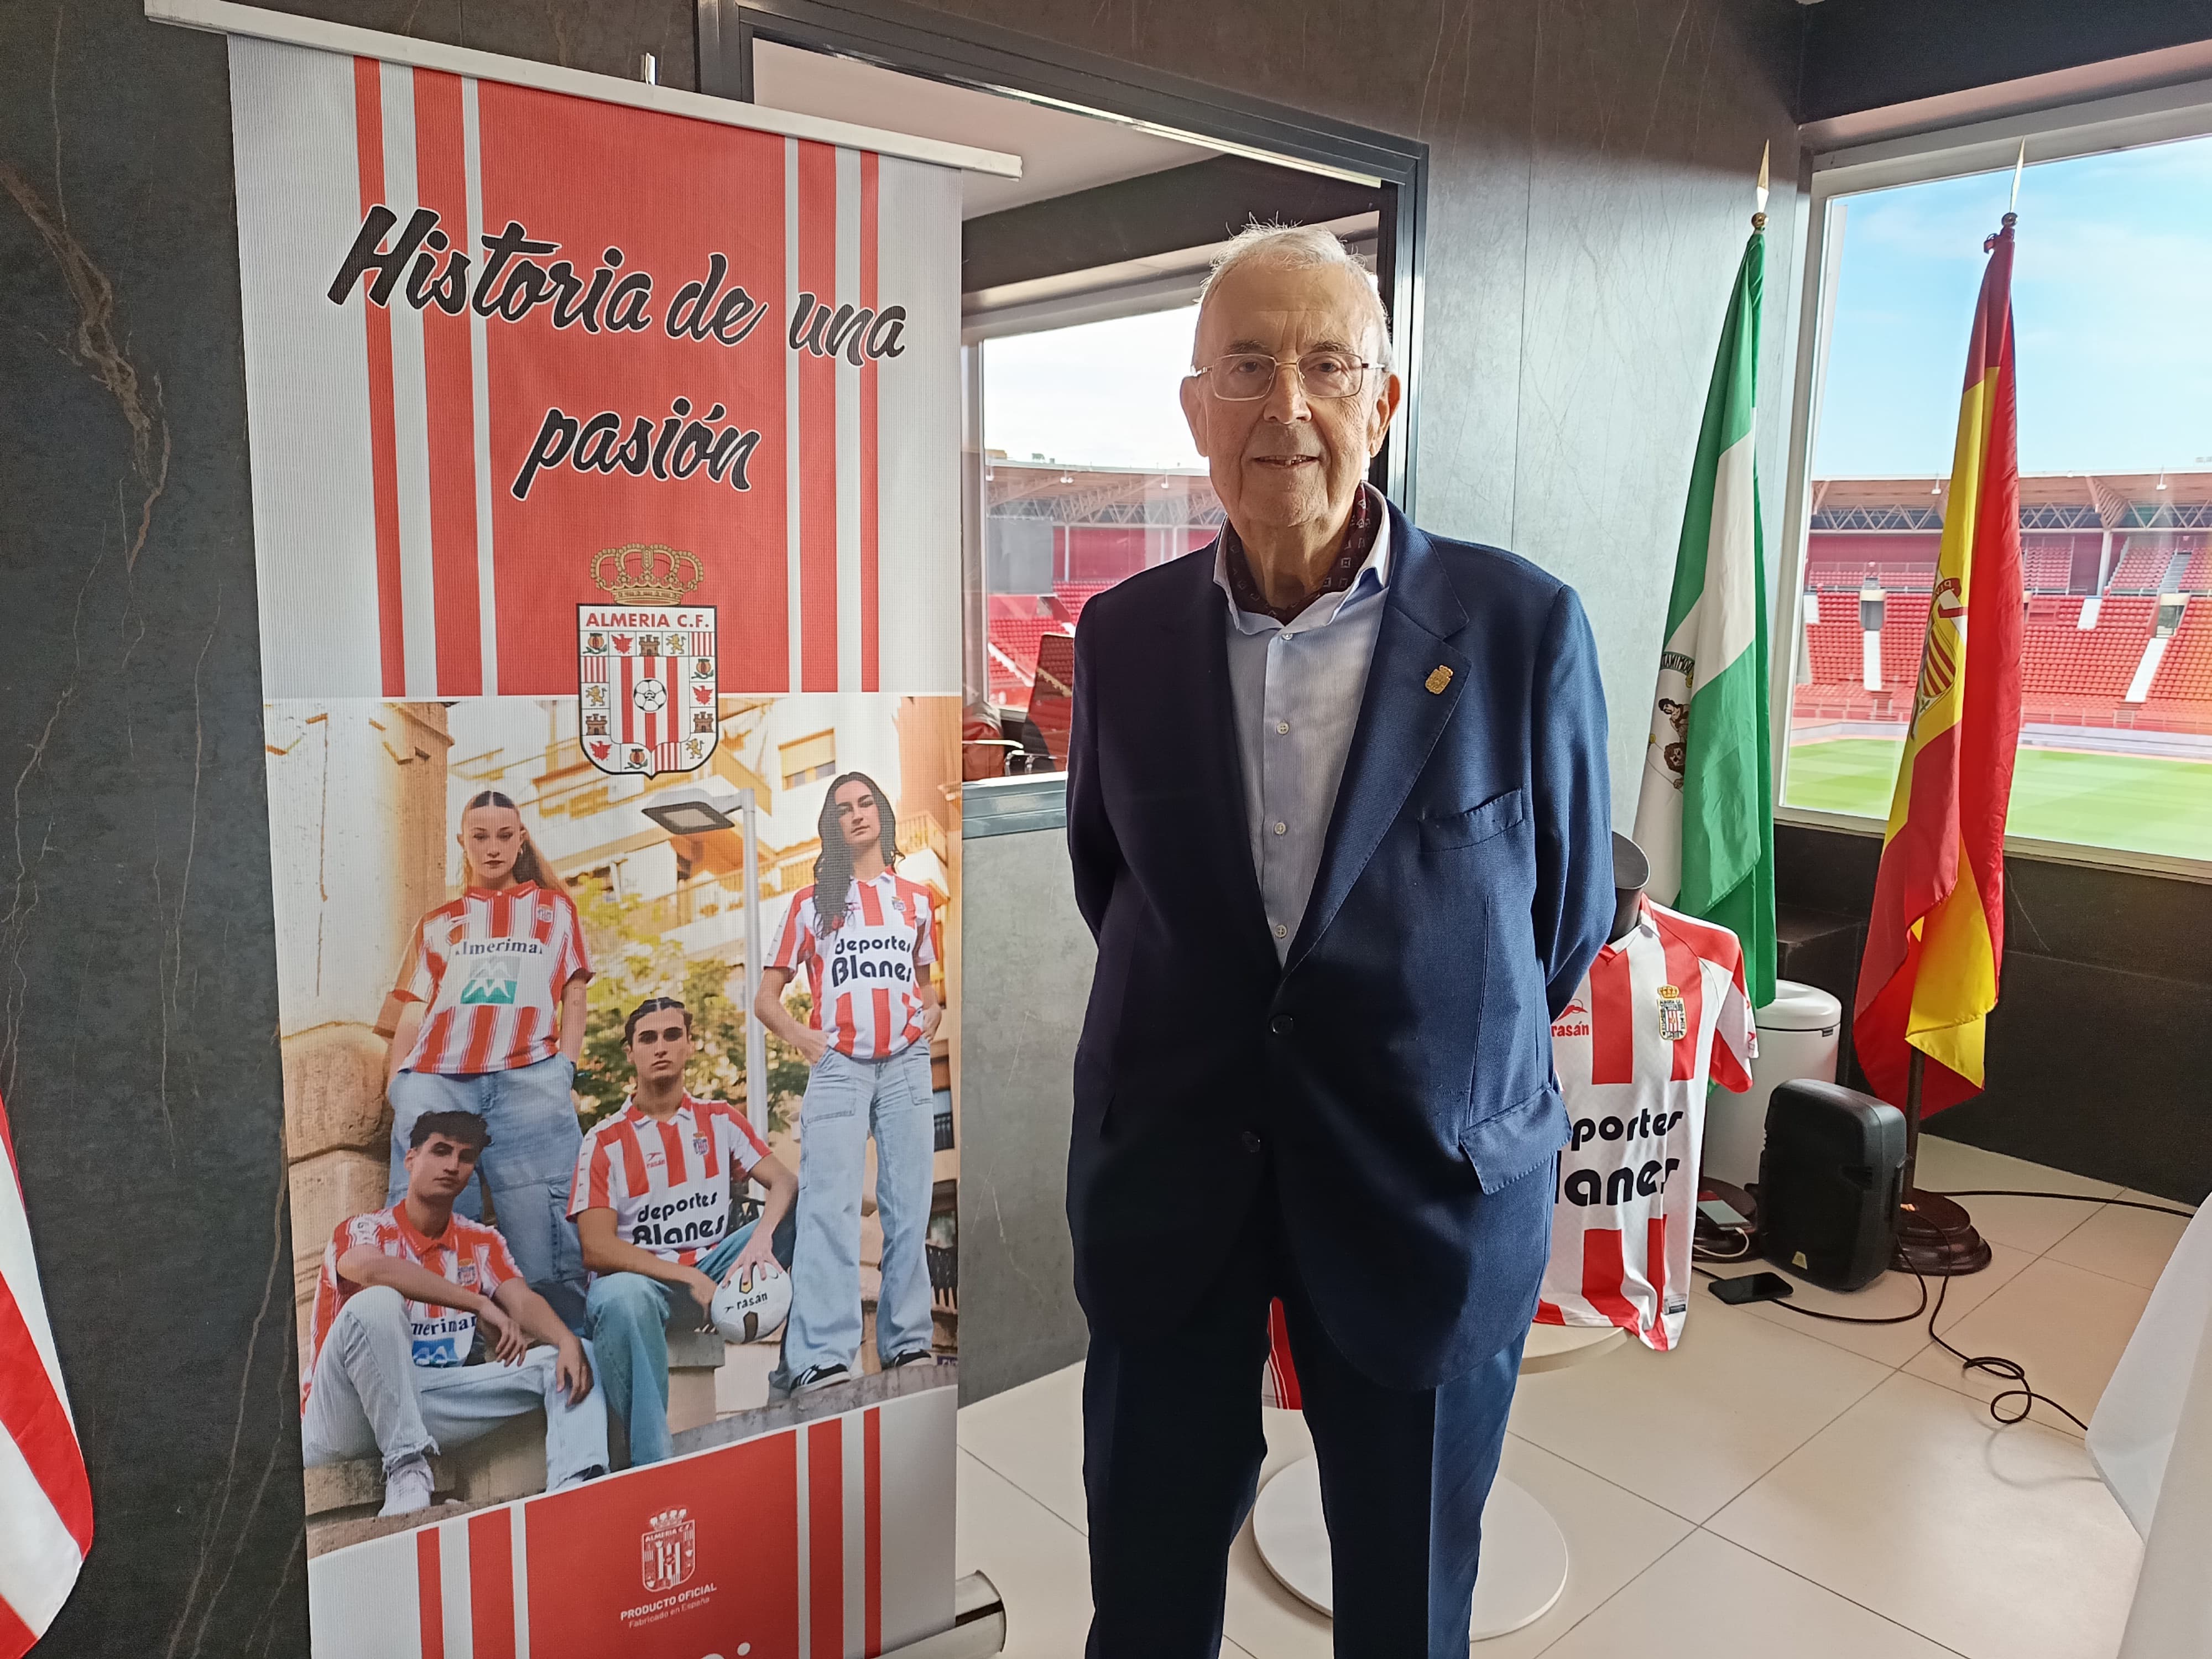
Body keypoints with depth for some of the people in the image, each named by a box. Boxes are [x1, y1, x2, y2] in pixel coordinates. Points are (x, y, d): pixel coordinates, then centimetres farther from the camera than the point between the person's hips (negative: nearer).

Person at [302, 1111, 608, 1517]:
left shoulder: (481, 1243, 12)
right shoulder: (362, 1230, -4)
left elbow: (524, 1301, -3)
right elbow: (372, 1270, -28)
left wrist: (569, 1342, -25)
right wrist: (481, 1304, -29)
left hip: (431, 1404, 5)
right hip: (343, 1419, -5)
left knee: (573, 1358, -9)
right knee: (376, 1303, -33)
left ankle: (575, 1491, -35)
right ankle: (407, 1472, -28)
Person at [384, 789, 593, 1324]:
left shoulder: (554, 909, 24)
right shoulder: (438, 924, 26)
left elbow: (573, 999, 17)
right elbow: (412, 1014, 20)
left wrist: (564, 1068, 2)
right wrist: (397, 1084, 5)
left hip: (529, 1079, -2)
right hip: (434, 1081, 2)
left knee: (540, 1224, -11)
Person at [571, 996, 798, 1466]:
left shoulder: (720, 1120, 9)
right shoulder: (604, 1142, -1)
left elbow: (786, 1182, -3)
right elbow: (596, 1250, -11)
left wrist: (760, 1238, -27)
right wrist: (688, 1277, -22)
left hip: (712, 1265, 4)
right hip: (639, 1276, -3)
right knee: (622, 1298, -40)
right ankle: (652, 1464, -30)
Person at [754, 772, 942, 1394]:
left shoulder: (917, 900, 16)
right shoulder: (813, 901, 10)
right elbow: (766, 997, 10)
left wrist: (931, 1014, 7)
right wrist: (800, 1037, -7)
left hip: (907, 1065, 3)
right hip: (838, 1067, -2)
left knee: (908, 1206, 3)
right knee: (829, 1206, -11)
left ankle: (907, 1343, 11)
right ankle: (822, 1358, -13)